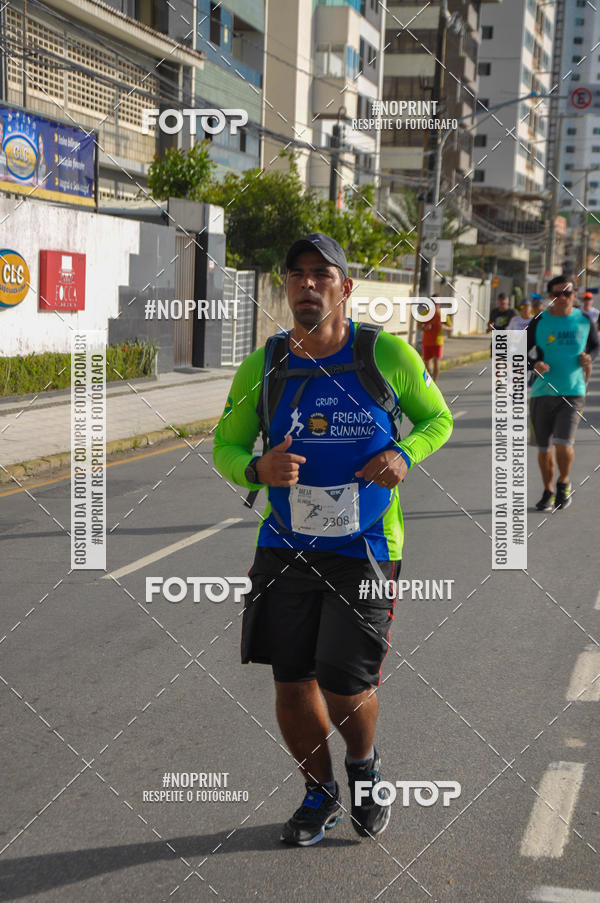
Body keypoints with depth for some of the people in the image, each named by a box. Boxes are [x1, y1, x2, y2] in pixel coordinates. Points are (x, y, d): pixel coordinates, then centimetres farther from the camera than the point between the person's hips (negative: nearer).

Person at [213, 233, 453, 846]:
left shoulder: (387, 353, -8)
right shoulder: (261, 367, -4)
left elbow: (437, 417, 7)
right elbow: (225, 447, 6)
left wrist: (404, 454, -14)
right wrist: (257, 469, -17)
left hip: (364, 549, -2)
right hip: (285, 548, 2)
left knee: (344, 682, -6)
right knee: (292, 684, 6)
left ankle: (364, 766, 31)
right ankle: (320, 794, 34)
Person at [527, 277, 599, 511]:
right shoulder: (539, 323, -2)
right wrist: (533, 365, -17)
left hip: (573, 393, -1)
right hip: (542, 393, 1)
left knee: (563, 443, -14)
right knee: (543, 447, 8)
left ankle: (564, 483, 14)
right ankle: (548, 491, 28)